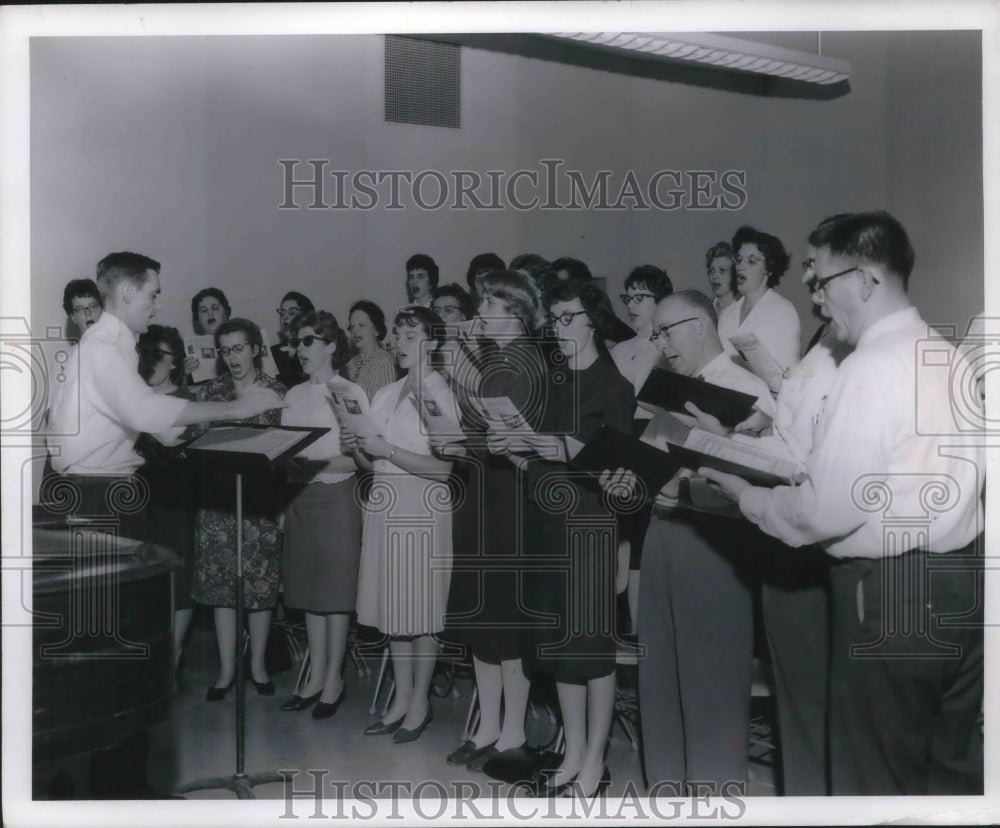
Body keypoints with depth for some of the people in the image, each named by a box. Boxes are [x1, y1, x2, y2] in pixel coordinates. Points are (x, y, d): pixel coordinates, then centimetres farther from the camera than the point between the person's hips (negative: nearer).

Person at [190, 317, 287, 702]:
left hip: (261, 499, -1)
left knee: (260, 583, 5)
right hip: (219, 497, 2)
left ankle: (258, 663, 21)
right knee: (220, 581, 3)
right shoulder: (209, 392, 6)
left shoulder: (276, 393, 1)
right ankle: (226, 668, 14)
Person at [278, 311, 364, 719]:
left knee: (334, 589, 0)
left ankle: (334, 680, 10)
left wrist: (316, 465, -21)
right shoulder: (294, 395, 13)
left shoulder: (350, 393, -4)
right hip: (299, 496, 5)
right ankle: (316, 676, 18)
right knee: (309, 590, 9)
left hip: (335, 496, -5)